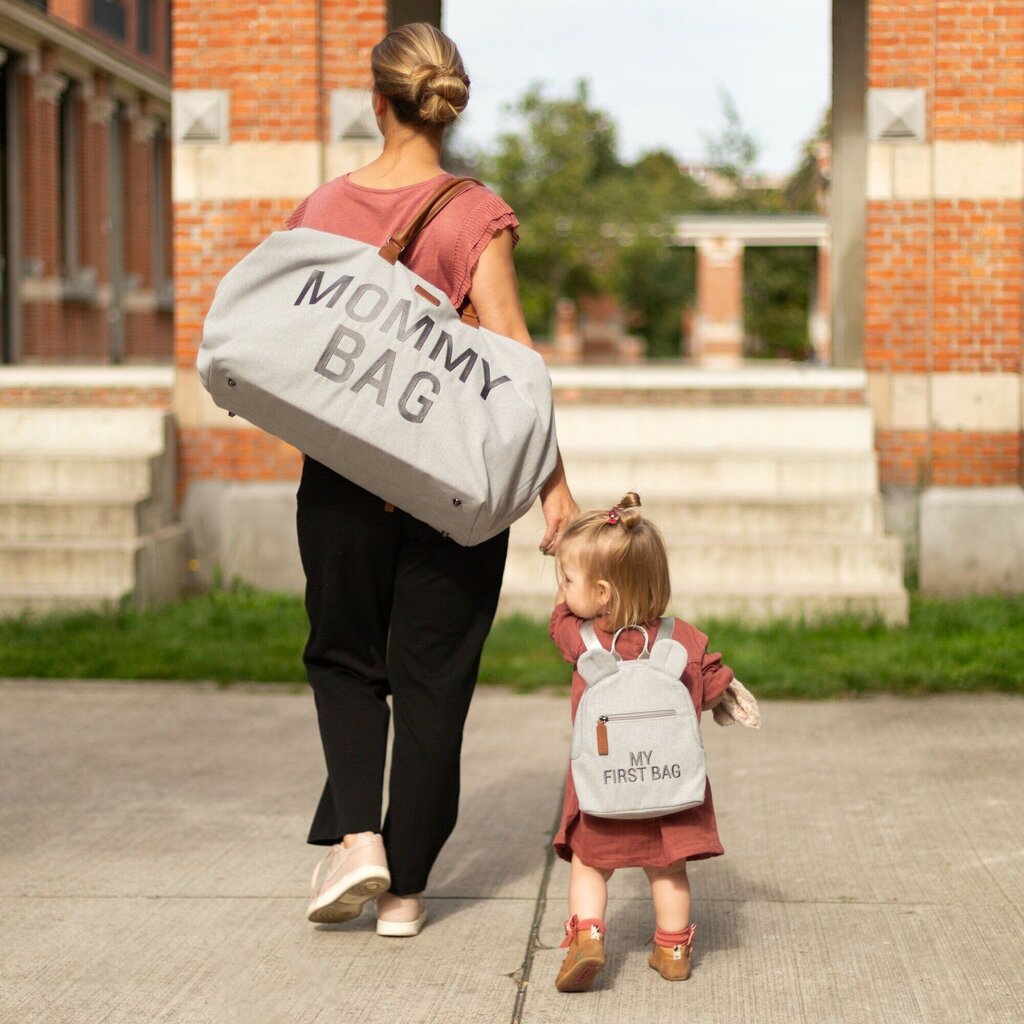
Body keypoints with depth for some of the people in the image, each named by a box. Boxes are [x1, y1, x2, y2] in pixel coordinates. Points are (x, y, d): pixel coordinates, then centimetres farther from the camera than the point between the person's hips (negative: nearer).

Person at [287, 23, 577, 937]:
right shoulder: (476, 215, -9)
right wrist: (554, 483, -15)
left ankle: (354, 836, 0)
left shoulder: (322, 209, 0)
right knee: (431, 679, 9)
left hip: (341, 473, 2)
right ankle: (404, 888, 14)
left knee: (344, 658, 19)